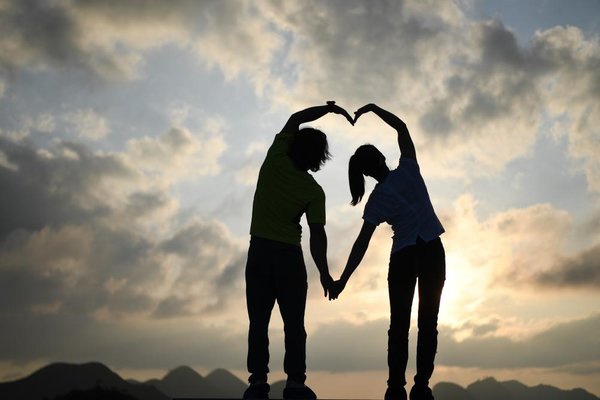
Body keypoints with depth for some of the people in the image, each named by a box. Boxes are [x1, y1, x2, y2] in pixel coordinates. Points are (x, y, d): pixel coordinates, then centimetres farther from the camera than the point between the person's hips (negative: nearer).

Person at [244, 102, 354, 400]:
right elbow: (317, 235, -11)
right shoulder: (314, 191, -7)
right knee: (294, 323, 2)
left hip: (259, 250, 2)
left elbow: (295, 119, 12)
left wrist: (328, 109, 17)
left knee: (258, 320, 1)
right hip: (289, 254, -2)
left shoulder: (275, 159, -2)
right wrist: (324, 273, -8)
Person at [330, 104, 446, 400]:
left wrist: (343, 279, -3)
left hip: (403, 256, -1)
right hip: (432, 252, 1)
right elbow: (401, 127, 11)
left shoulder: (377, 200, -4)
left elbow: (362, 244, -7)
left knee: (399, 324, 3)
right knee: (428, 322, 0)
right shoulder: (408, 170, -2)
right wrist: (373, 108, 15)